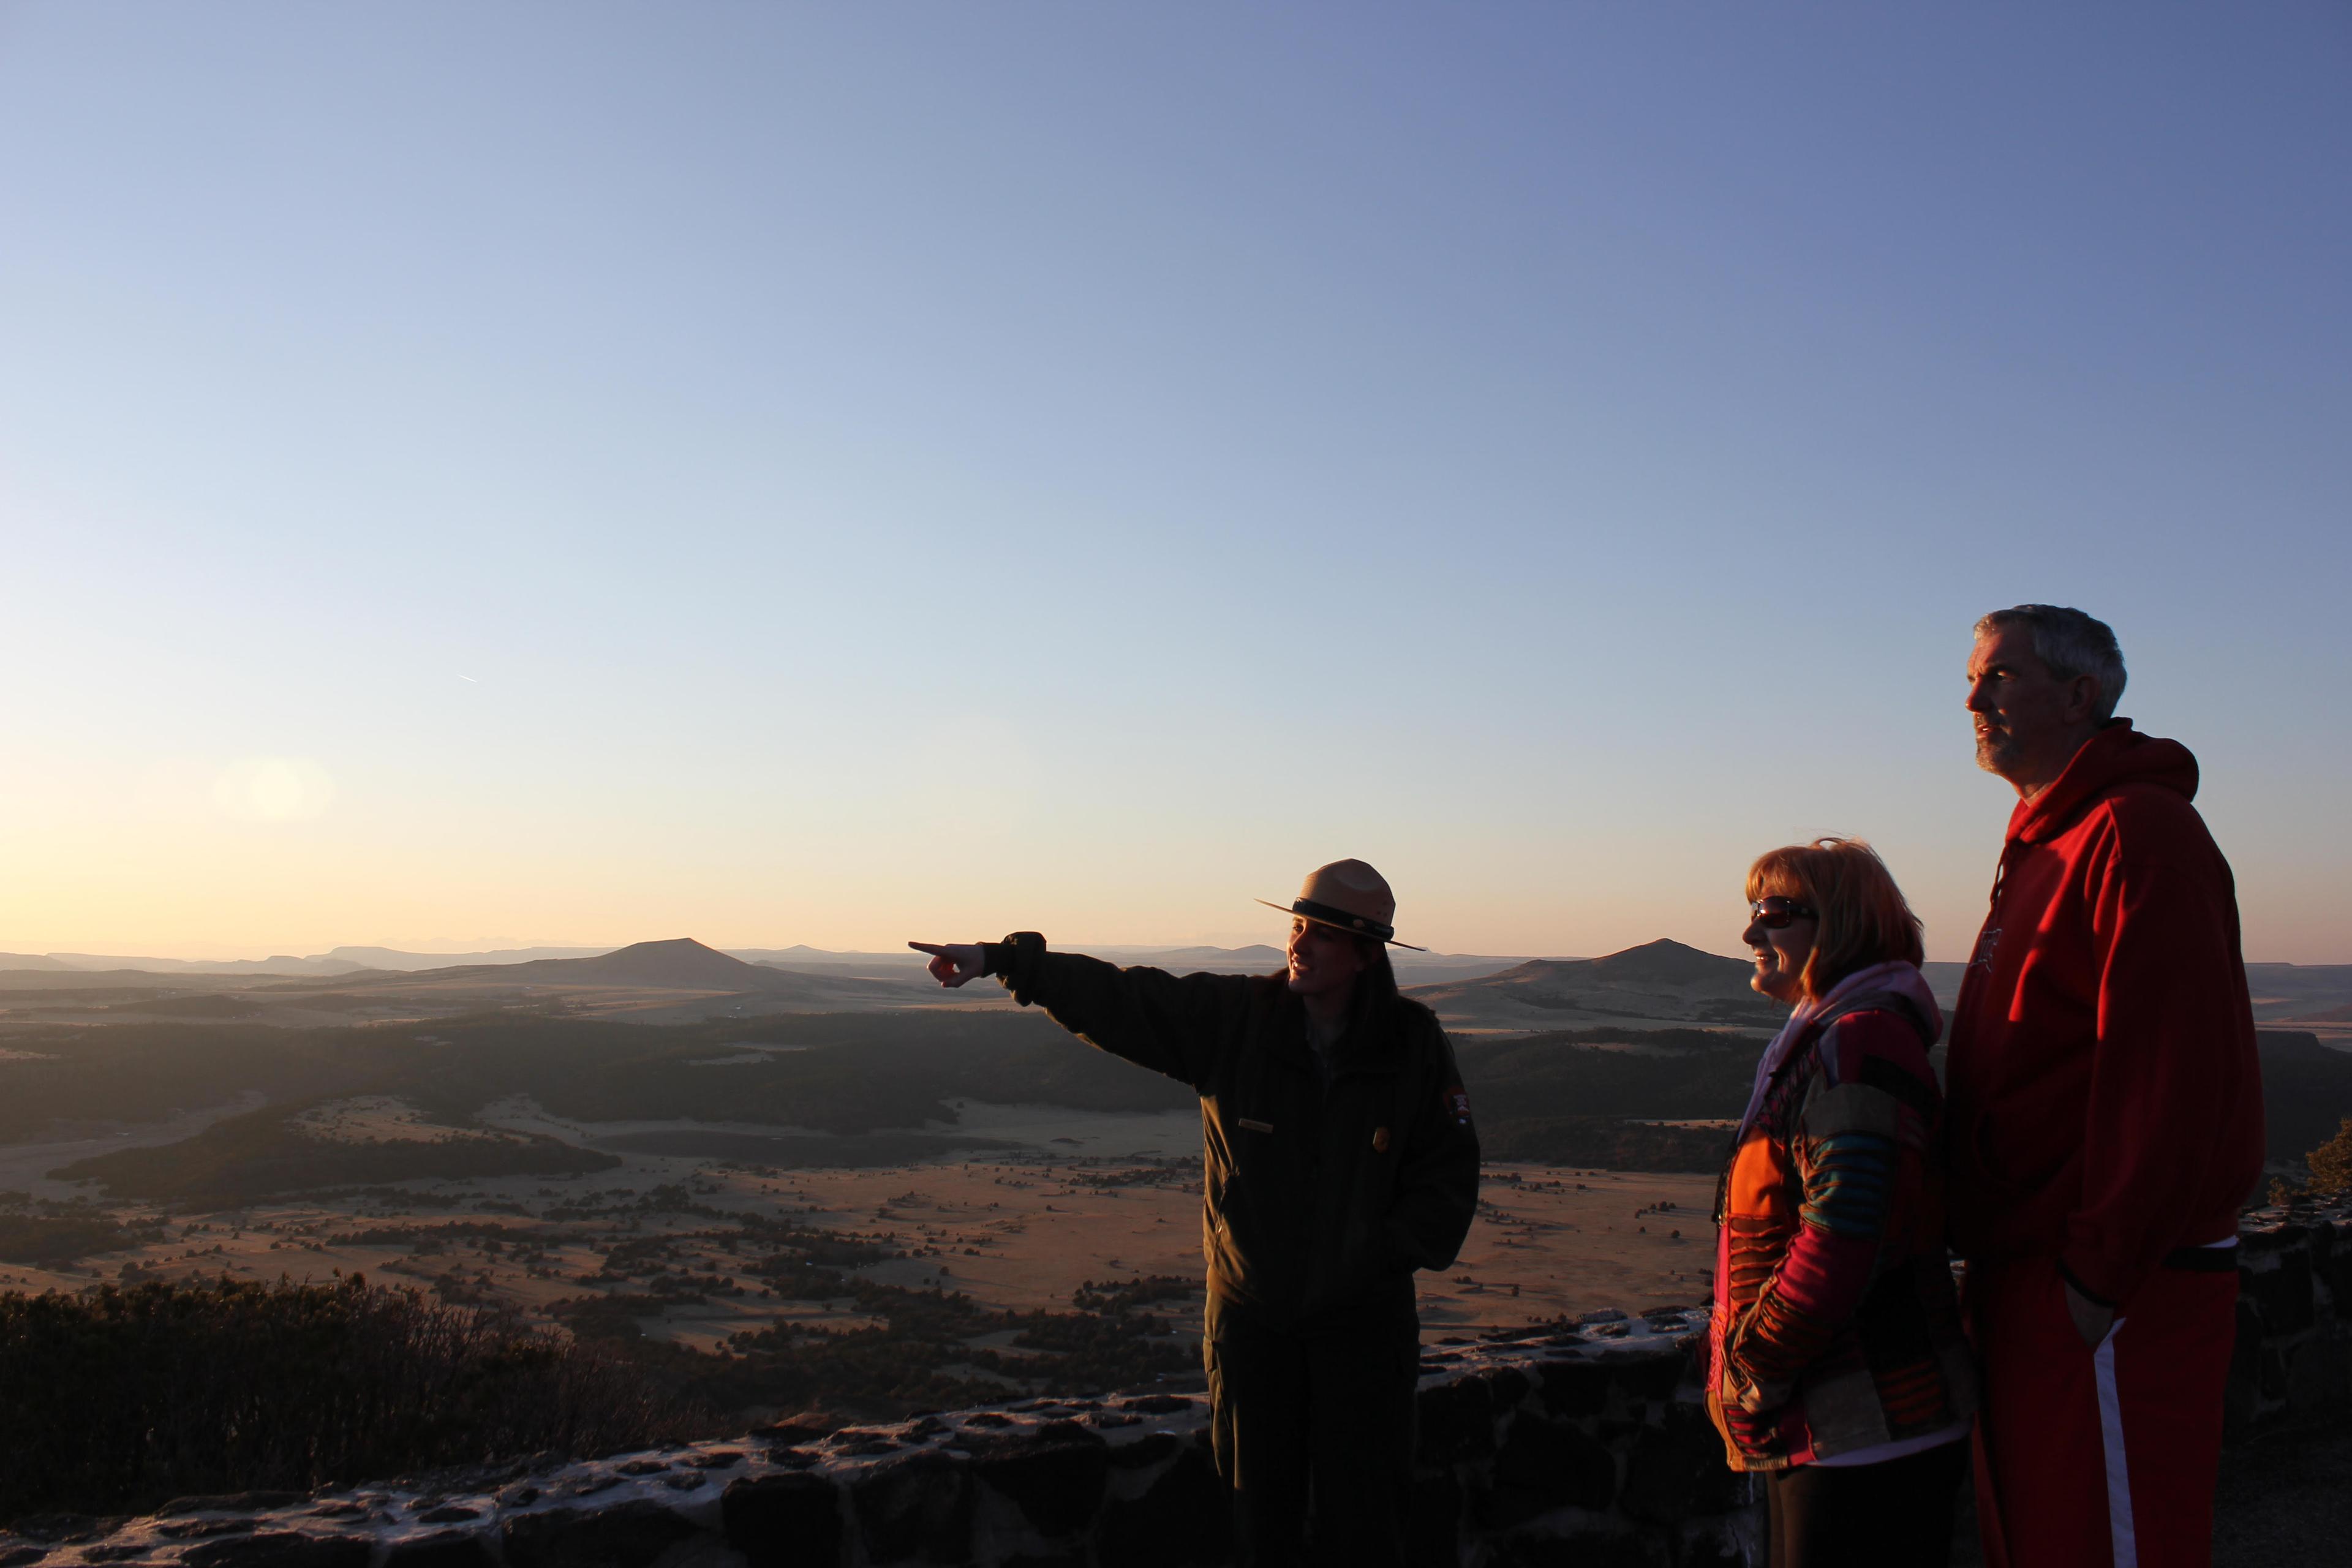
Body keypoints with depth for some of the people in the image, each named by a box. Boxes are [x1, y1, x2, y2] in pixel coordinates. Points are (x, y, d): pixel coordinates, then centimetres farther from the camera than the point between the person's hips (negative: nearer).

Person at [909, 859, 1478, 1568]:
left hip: (1363, 1314, -1)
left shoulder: (1412, 1044, -9)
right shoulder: (1232, 1017, -10)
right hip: (1250, 1307, 1)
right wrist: (1001, 958, -19)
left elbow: (1448, 1178, -2)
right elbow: (1114, 998, -11)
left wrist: (1375, 1258, -11)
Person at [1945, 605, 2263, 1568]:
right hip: (2026, 1282, 10)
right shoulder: (2045, 846, 18)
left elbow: (2177, 1078, -23)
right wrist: (1994, 1257, 17)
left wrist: (2098, 1277, -21)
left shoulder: (2137, 835, -15)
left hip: (2116, 1303, -10)